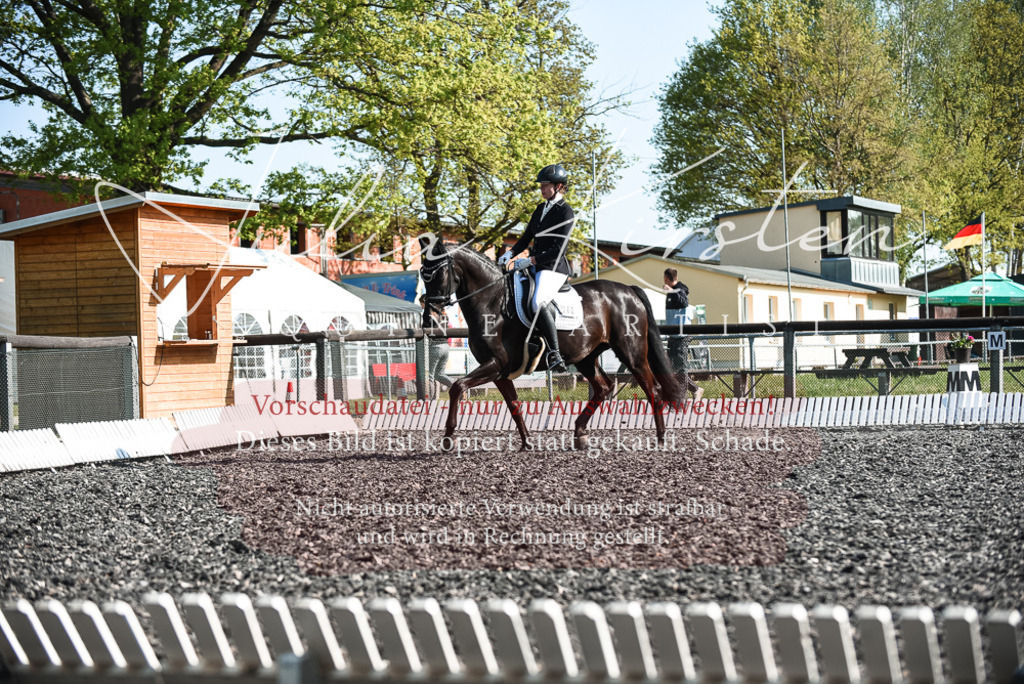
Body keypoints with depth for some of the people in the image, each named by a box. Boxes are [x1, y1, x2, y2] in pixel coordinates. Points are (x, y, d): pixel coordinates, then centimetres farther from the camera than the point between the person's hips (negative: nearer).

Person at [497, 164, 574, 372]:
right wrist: (511, 253, 4)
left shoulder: (565, 212, -9)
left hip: (554, 268, -10)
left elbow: (559, 249, -16)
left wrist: (534, 259, -21)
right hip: (536, 267, 10)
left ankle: (555, 355, -31)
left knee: (538, 303, -32)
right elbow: (527, 237, 20)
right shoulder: (540, 209, 17)